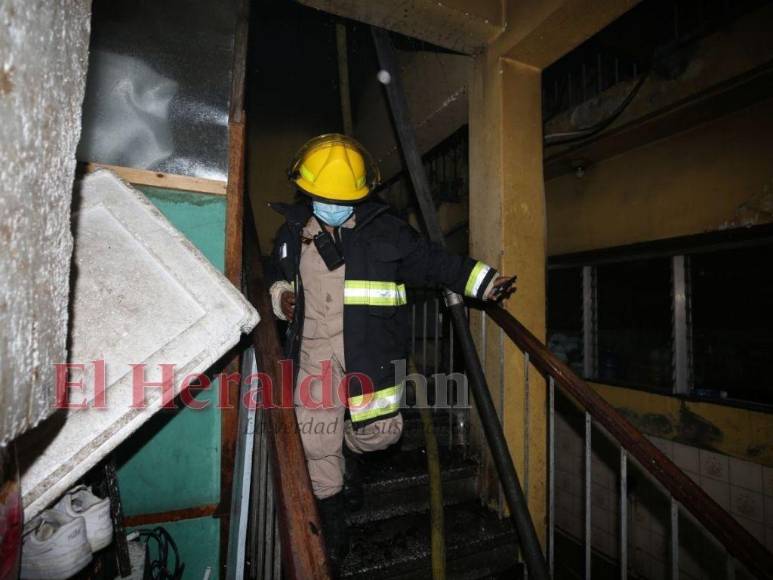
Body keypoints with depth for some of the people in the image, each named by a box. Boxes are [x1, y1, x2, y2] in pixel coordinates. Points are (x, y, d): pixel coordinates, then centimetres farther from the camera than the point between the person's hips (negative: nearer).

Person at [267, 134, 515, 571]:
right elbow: (279, 277, 24)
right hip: (315, 349, 2)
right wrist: (283, 296, 3)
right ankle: (333, 522, 32)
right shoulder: (292, 231, 8)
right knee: (316, 438, 6)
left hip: (369, 350, -2)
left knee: (379, 431, 4)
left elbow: (432, 261, 1)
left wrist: (484, 281, -5)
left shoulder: (385, 230, -3)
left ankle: (347, 452, 43)